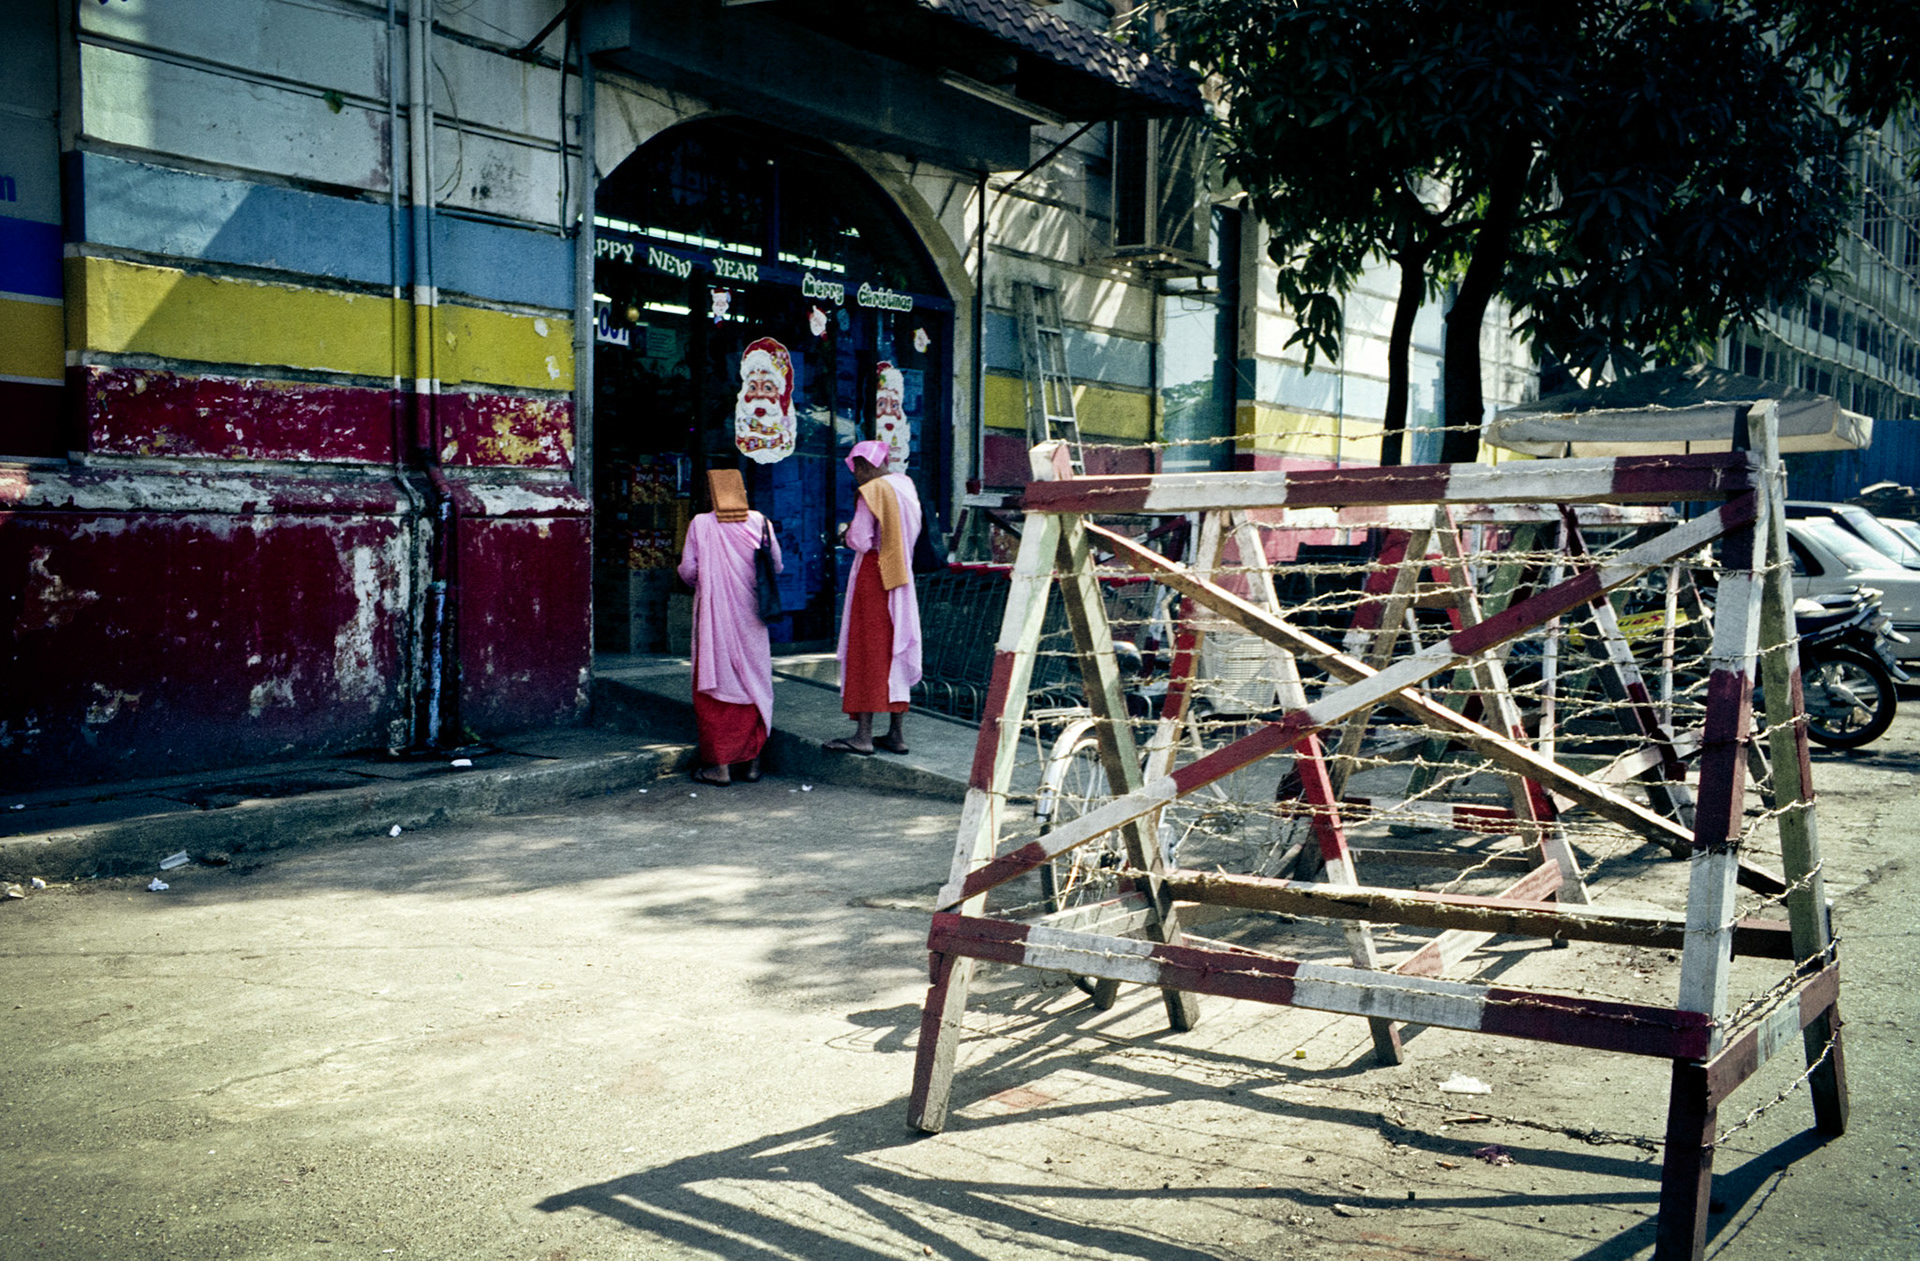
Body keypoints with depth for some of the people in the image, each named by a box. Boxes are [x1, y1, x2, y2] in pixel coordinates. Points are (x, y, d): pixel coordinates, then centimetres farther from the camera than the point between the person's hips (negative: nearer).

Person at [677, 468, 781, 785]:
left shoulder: (701, 524, -7)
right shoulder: (758, 521, -1)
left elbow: (688, 571, -7)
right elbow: (776, 565, 2)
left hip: (714, 613, -2)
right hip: (750, 615, 2)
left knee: (715, 687, 4)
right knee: (754, 683, 11)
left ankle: (719, 765, 3)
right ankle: (752, 761, 14)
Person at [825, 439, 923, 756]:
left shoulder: (871, 492, -14)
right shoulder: (906, 486, 10)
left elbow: (860, 541, -17)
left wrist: (848, 532, 4)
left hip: (873, 578, -7)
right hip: (900, 578, 7)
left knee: (866, 652, -4)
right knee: (896, 652, 10)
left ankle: (863, 735, -4)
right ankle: (897, 733, 11)